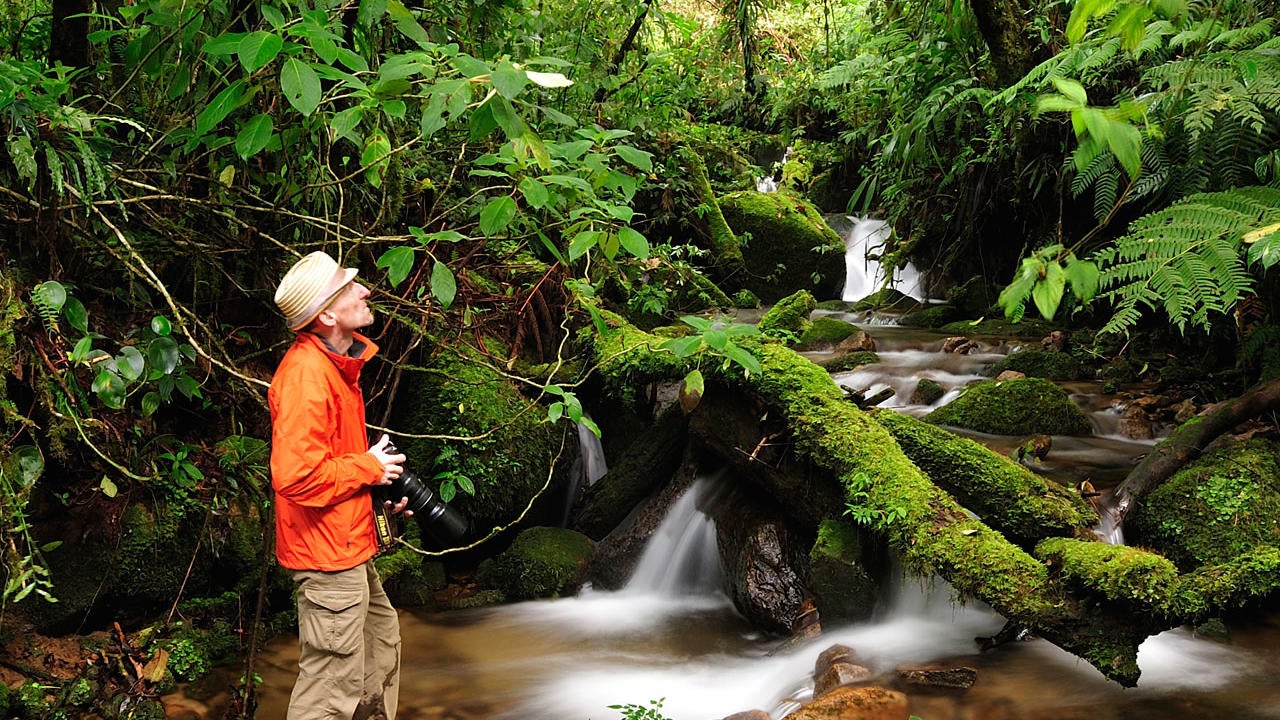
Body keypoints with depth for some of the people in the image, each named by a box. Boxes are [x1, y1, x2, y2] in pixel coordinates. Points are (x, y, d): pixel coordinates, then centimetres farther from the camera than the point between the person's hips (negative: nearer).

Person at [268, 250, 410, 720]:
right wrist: (369, 467, -18)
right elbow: (296, 476, -31)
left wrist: (380, 491, 8)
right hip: (327, 555, -11)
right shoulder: (306, 374, -24)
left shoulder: (336, 363, 9)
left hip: (350, 546, 11)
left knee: (381, 640, 26)